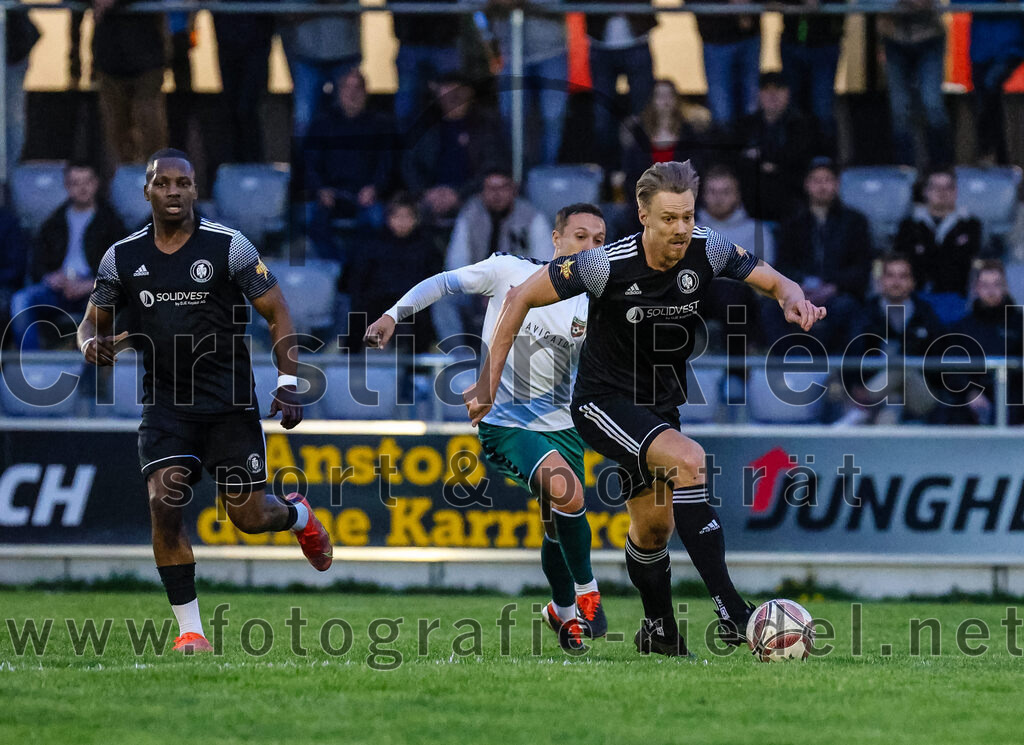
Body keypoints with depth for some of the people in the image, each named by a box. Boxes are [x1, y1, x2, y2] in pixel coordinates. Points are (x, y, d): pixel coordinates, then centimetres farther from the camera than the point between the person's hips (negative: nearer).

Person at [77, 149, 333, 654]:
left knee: (248, 516, 1)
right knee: (163, 503, -17)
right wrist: (94, 344, -13)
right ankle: (189, 630, -8)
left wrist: (288, 383, -11)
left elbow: (277, 314, -1)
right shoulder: (122, 257, 2)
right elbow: (93, 322, 12)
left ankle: (297, 514, 39)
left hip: (230, 402, -2)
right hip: (165, 402, 2)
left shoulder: (229, 247, -6)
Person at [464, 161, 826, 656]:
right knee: (689, 460, -28)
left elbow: (773, 281, 1)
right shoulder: (607, 265, -23)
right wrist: (489, 381, -13)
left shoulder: (708, 252, -12)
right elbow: (521, 298, -13)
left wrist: (793, 299, -25)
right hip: (602, 402, -6)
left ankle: (658, 633, 40)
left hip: (660, 405, 6)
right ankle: (730, 613, -31)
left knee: (653, 524, 15)